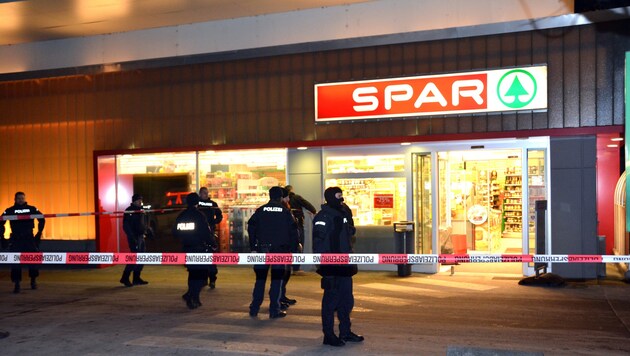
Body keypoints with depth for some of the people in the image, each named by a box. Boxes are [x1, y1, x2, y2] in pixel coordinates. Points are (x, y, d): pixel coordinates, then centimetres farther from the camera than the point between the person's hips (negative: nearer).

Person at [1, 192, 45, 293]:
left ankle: (33, 281, 26)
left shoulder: (31, 209, 3)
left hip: (29, 239, 1)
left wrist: (39, 233, 12)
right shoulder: (10, 210, 0)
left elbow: (42, 219, 13)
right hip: (15, 240, -1)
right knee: (15, 262, -3)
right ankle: (17, 284, 5)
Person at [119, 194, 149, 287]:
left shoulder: (141, 210, 14)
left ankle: (136, 278, 15)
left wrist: (144, 232, 11)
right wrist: (132, 238, -20)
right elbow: (126, 226, -15)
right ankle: (125, 278, -3)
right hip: (134, 237, -8)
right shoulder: (129, 211, -10)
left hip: (141, 237, 8)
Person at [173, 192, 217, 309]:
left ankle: (193, 297, 18)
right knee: (201, 273, 1)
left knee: (193, 272, 18)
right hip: (199, 248, -6)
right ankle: (192, 296, -10)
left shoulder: (181, 216, 6)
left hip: (186, 248, 6)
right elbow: (207, 233, -15)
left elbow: (175, 233, 12)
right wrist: (213, 244, 1)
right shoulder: (200, 216, -12)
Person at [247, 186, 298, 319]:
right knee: (276, 280, 4)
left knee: (260, 279, 12)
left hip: (262, 249, 2)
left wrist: (253, 247, 4)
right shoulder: (285, 212, -1)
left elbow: (251, 227, 0)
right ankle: (274, 310, 4)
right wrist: (291, 247, 5)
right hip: (280, 250, -2)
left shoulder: (260, 210, 3)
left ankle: (254, 308, 14)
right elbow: (293, 231, -3)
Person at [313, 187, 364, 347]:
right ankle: (329, 335, 10)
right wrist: (323, 264, -22)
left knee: (347, 300, 15)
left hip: (345, 266, 9)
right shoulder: (324, 216, -13)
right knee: (331, 300, -1)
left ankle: (345, 332, 27)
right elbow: (318, 242, -18)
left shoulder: (344, 213, 13)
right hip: (331, 267, -9)